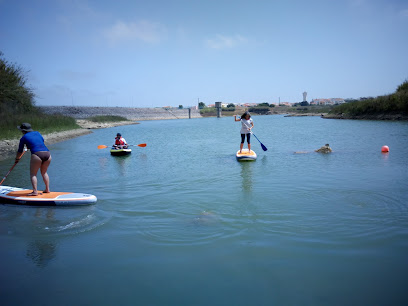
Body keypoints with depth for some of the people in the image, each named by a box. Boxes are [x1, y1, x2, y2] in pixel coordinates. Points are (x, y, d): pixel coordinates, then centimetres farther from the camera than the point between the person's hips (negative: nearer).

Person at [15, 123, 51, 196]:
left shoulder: (24, 138, 10)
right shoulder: (37, 133, 21)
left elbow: (20, 151, 18)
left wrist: (17, 159, 35)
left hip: (37, 154, -5)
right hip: (47, 154, 5)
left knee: (33, 174, 7)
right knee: (44, 172, 22)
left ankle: (35, 191, -3)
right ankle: (47, 189, 20)